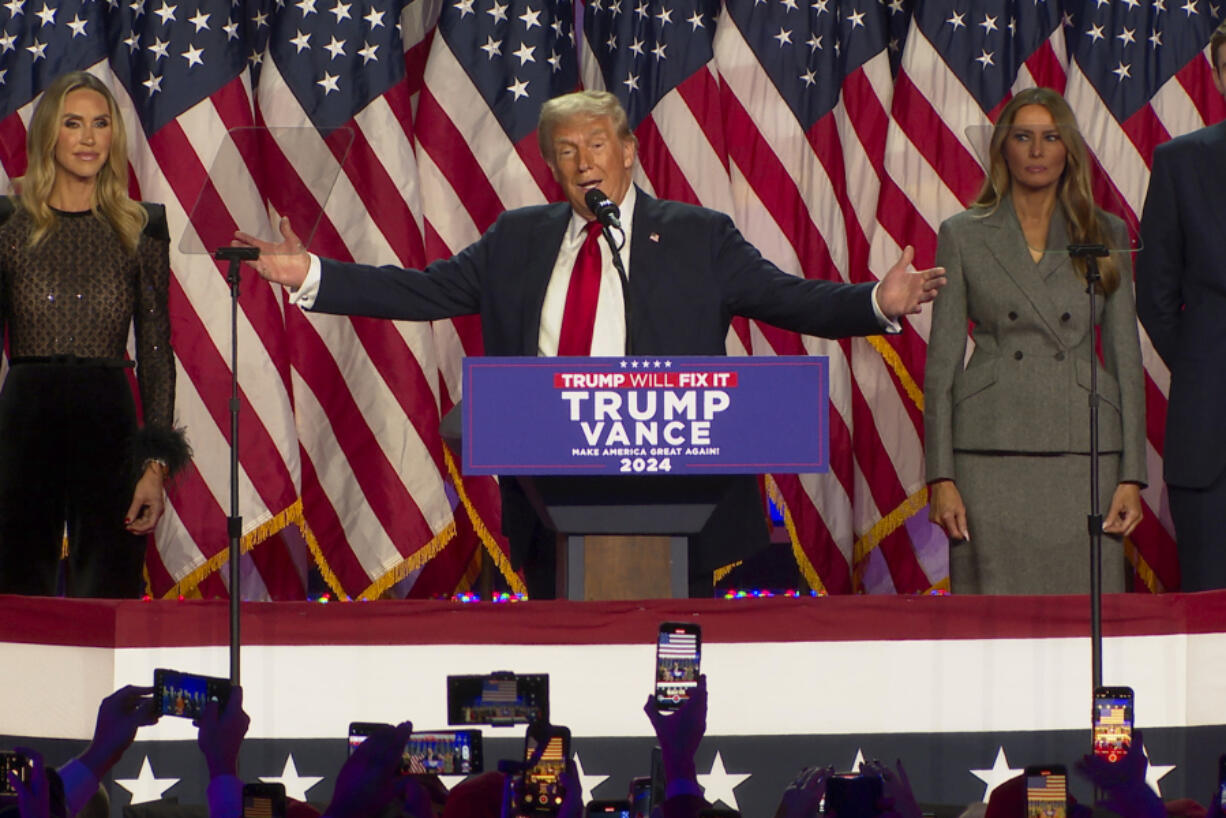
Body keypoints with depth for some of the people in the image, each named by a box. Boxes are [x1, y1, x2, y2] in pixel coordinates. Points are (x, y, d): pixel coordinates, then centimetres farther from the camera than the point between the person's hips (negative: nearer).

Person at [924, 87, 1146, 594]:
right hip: (992, 453, -1)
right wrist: (940, 477, -3)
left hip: (1084, 455, 1)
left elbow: (1126, 359, 10)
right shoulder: (963, 236, 8)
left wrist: (1132, 476, 1)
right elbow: (941, 363, 5)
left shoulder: (1107, 237, 11)